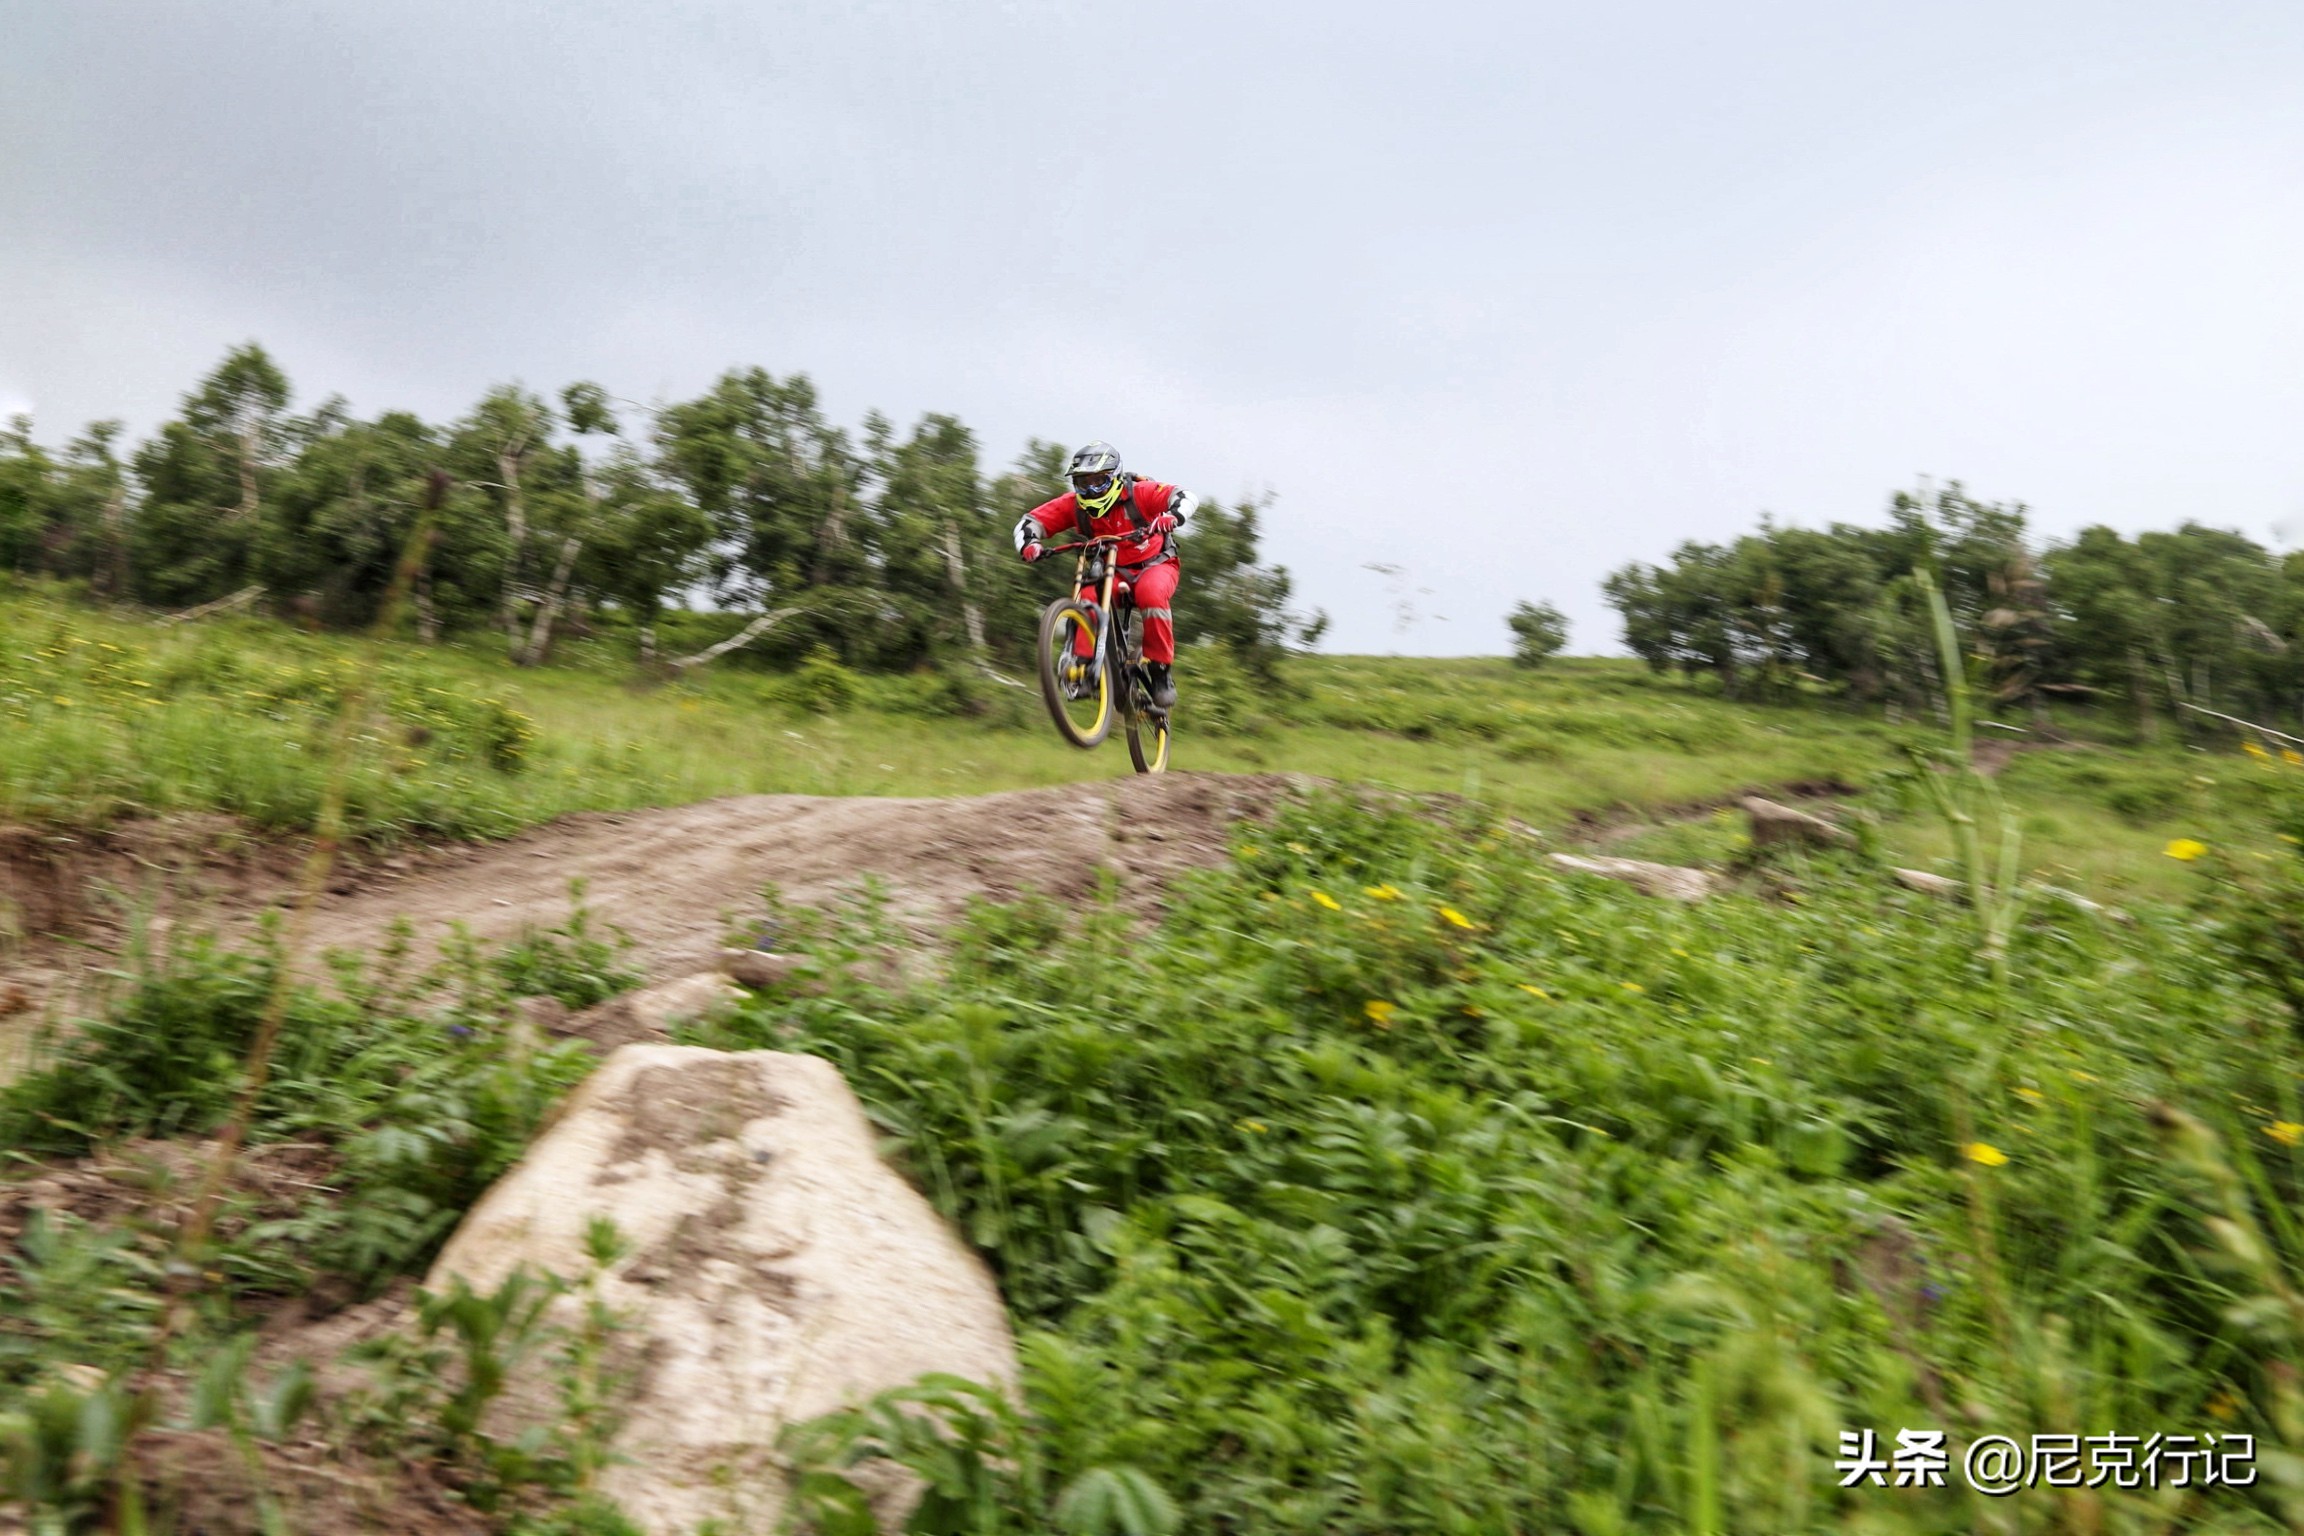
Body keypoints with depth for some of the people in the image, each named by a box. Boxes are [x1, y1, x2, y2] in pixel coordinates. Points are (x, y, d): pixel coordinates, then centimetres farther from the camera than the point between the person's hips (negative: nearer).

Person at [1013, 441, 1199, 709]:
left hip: (1154, 565, -3)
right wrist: (1028, 544, -36)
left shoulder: (1138, 493, -20)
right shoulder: (1073, 504, -12)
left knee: (1151, 595, -36)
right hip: (1112, 573, 3)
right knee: (1087, 597, -28)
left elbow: (1186, 497, -29)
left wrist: (1171, 517, -51)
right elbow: (1030, 520, -13)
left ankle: (1161, 671, -24)